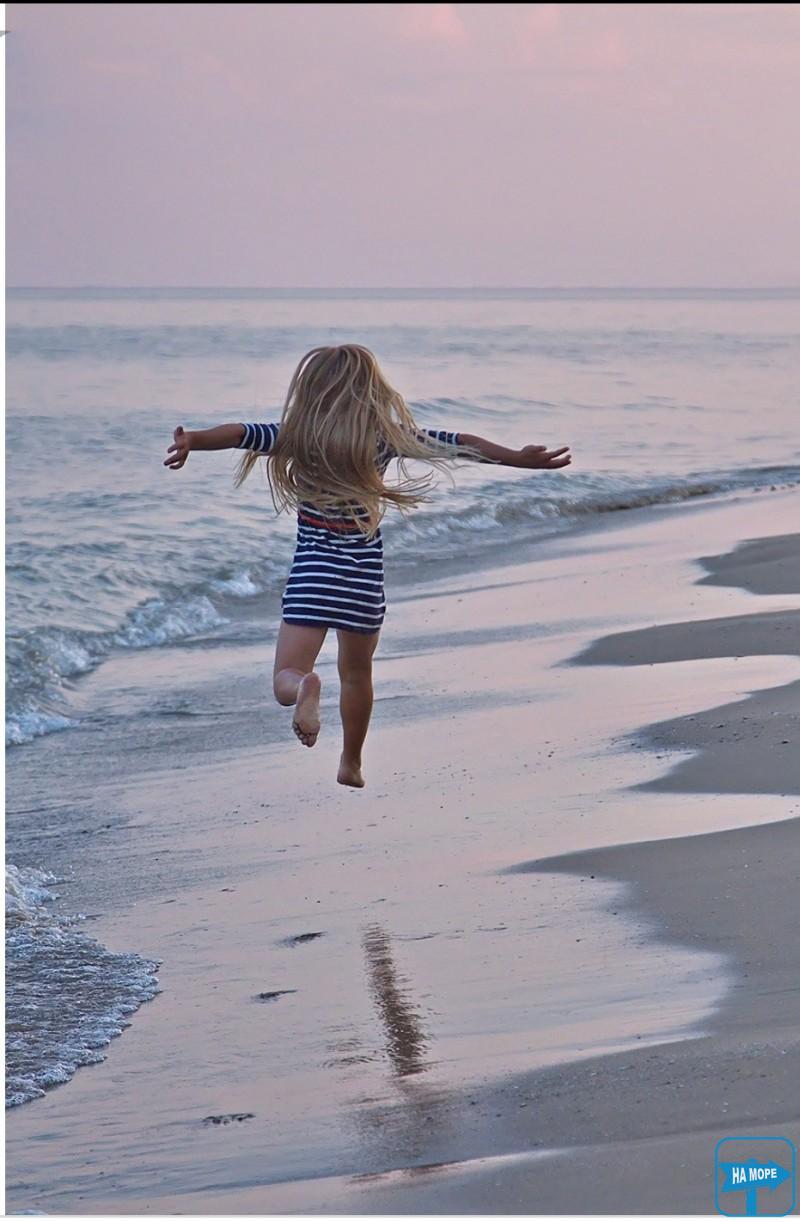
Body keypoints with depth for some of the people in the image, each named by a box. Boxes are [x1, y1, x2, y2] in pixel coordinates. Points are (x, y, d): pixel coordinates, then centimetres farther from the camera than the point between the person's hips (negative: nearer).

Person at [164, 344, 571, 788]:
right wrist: (521, 459, 13)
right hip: (365, 569, 3)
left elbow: (241, 434, -19)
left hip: (313, 569, -3)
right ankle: (351, 764, 36)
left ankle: (305, 687, -38)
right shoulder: (387, 436, 1)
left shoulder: (297, 436, -4)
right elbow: (461, 444, 6)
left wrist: (191, 440, -33)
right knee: (357, 672, 25)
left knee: (286, 677, -4)